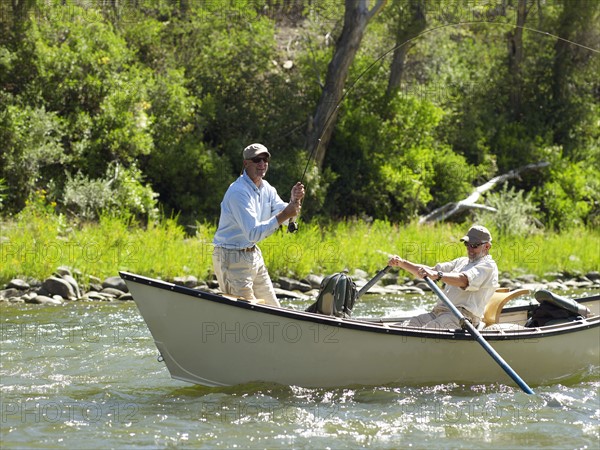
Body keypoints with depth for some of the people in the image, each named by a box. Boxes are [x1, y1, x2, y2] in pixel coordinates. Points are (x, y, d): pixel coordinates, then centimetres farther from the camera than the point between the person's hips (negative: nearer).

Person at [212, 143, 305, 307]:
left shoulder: (266, 188, 7)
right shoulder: (238, 192, -22)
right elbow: (253, 233, -29)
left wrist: (294, 201, -19)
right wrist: (283, 215, -35)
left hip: (254, 255, 9)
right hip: (232, 258, -9)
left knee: (273, 310, 12)